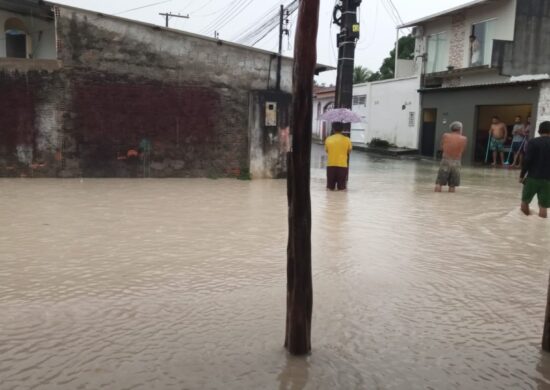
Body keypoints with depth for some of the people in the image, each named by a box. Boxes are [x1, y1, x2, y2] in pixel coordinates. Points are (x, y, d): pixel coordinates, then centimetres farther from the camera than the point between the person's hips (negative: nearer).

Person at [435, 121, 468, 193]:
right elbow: (463, 151, 11)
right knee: (452, 187, 8)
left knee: (439, 184, 3)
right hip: (456, 163, 0)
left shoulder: (445, 136, 0)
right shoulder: (464, 139, 1)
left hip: (445, 161, 0)